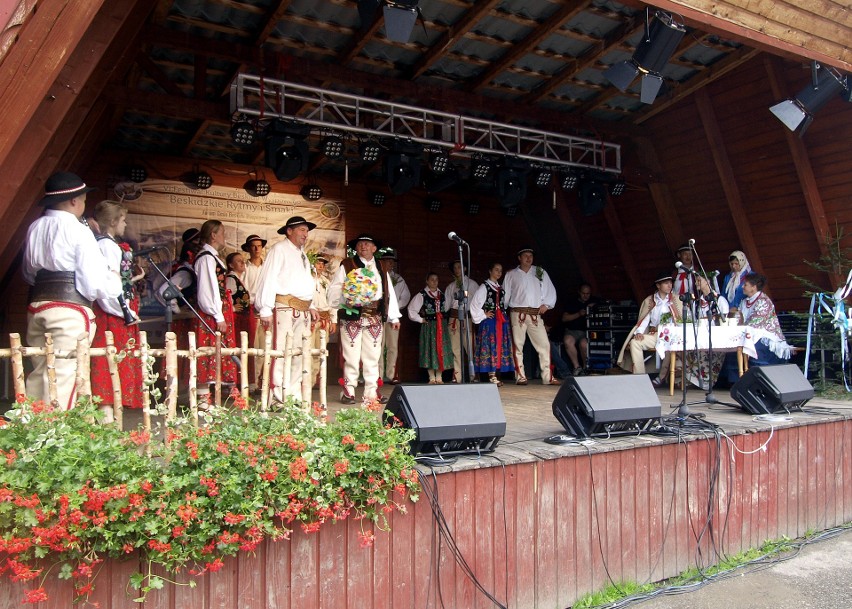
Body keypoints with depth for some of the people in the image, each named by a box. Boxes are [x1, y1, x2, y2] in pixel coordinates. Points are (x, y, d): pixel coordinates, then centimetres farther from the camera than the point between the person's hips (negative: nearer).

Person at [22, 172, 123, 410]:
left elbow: (28, 273, 19)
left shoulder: (35, 227, 10)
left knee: (38, 373, 15)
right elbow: (95, 283, -12)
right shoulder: (78, 231, -9)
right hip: (70, 309, -7)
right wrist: (115, 280, 6)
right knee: (63, 377, -4)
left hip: (36, 305, 7)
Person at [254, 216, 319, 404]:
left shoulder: (303, 254, 24)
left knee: (300, 354, 9)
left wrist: (312, 306, 17)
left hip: (303, 311, 8)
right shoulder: (279, 249, -1)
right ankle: (279, 399, -4)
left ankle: (296, 396, 16)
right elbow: (268, 280, -9)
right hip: (284, 309, -8)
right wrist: (266, 310, -15)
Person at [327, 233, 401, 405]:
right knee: (351, 356, -3)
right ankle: (348, 392, 6)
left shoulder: (382, 267, 17)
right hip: (351, 316, -3)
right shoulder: (346, 265, 5)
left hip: (375, 317, 4)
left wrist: (394, 317, 9)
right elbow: (334, 289, -1)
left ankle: (371, 393, 12)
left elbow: (389, 292, 13)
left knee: (372, 357, 6)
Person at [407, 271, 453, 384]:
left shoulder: (441, 294, 11)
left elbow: (446, 308, 24)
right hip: (429, 326, -4)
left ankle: (439, 377, 9)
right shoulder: (422, 295, -4)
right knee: (430, 349, -2)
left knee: (442, 349, 2)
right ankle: (432, 378, 4)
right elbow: (411, 309, -7)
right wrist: (420, 319, -5)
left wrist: (445, 321, 13)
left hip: (442, 325, 4)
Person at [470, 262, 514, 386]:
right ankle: (492, 376, -6)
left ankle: (497, 376, 10)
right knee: (490, 347, -7)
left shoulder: (501, 288, 16)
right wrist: (483, 315, -9)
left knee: (501, 347, 5)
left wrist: (504, 315, 13)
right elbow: (474, 304, -10)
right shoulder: (484, 287, -4)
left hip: (501, 321, 7)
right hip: (489, 321, -7)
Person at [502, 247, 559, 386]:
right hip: (518, 314, -1)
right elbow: (505, 295, 11)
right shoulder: (511, 275, 12)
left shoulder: (540, 272, 16)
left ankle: (547, 377, -4)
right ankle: (520, 377, 1)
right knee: (518, 345, -4)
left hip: (536, 315, 2)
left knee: (544, 344, -6)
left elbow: (550, 290, 16)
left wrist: (546, 304, 2)